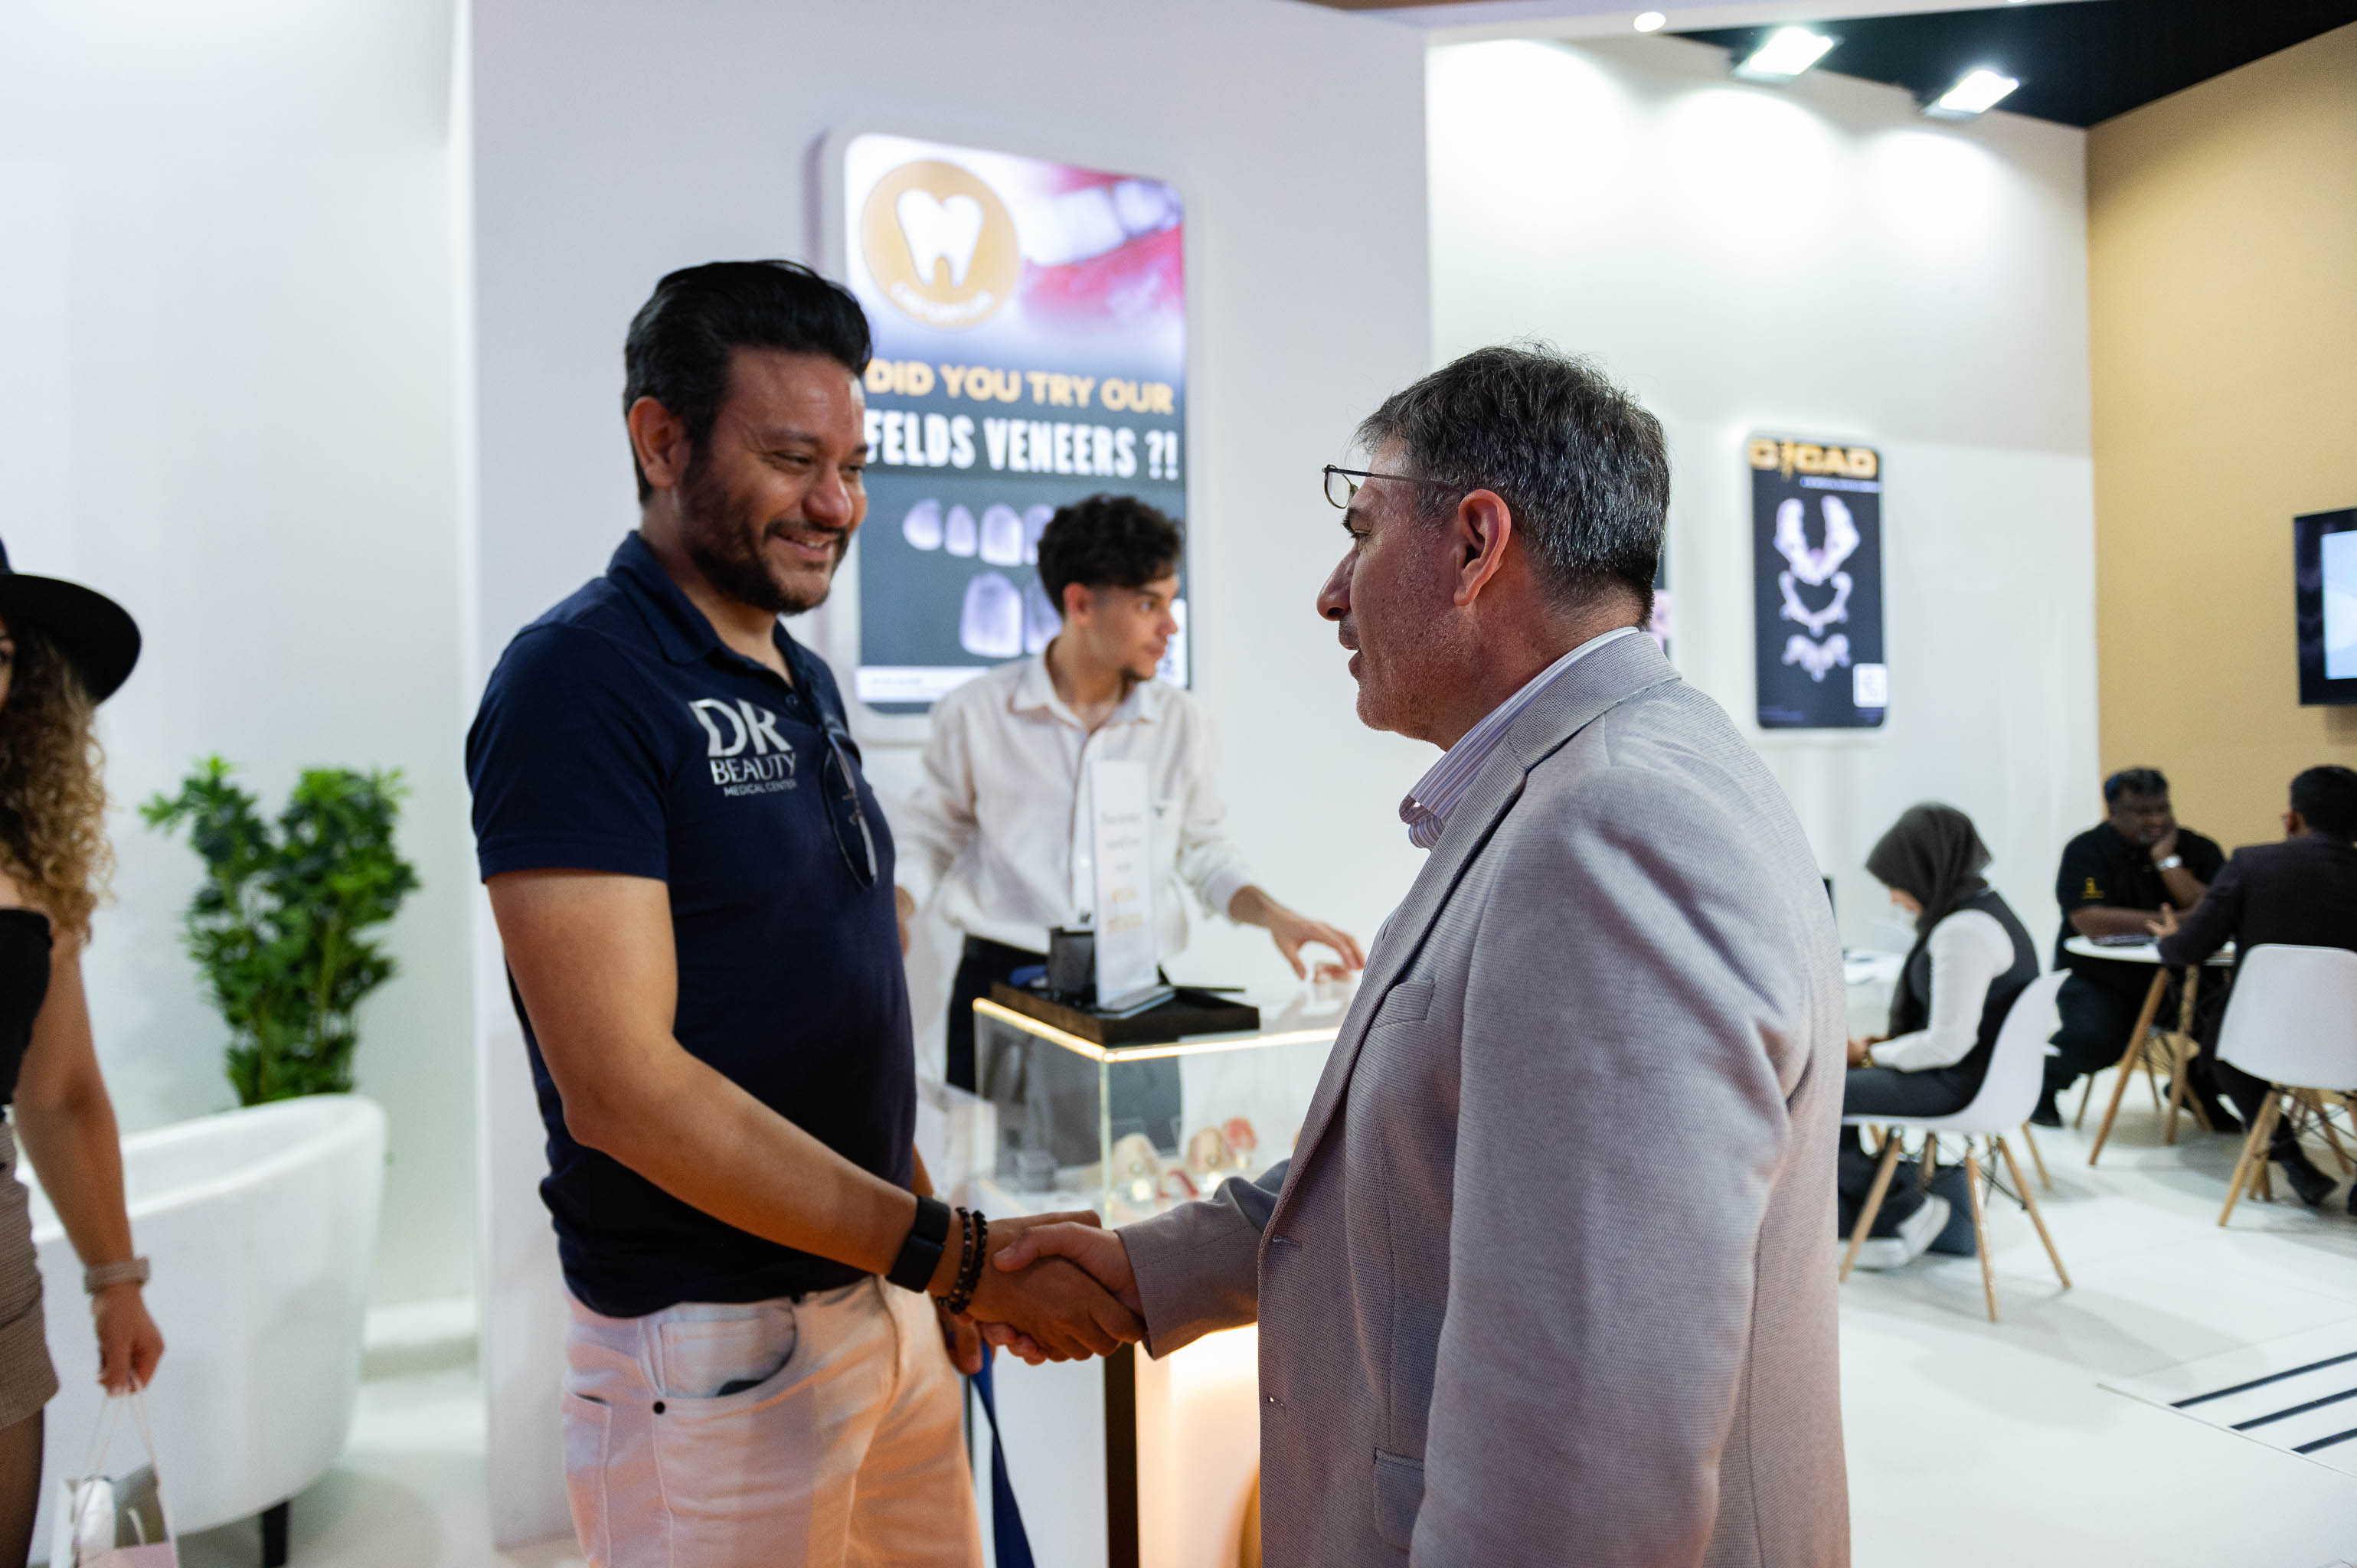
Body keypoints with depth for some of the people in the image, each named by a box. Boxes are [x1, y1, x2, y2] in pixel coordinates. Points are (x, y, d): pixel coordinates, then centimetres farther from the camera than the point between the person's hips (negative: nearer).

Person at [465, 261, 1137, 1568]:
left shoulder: (801, 679, 9)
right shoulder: (578, 680, -15)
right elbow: (622, 1084, -22)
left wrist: (944, 1262, 12)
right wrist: (951, 1250, -20)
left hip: (882, 1297, 7)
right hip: (711, 1347, -7)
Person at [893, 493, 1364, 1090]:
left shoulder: (1182, 722, 4)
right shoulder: (976, 713, -1)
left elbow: (1203, 852, 14)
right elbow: (931, 835, 11)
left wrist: (1273, 914, 0)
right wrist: (893, 908, -7)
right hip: (1002, 982, -1)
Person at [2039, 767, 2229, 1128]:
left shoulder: (2198, 850, 2)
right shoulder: (2087, 851, -8)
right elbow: (2091, 922, -22)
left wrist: (2167, 860, -15)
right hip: (2100, 978, -4)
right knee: (2093, 1039, -31)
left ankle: (2200, 1086, 13)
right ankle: (2044, 1083, 5)